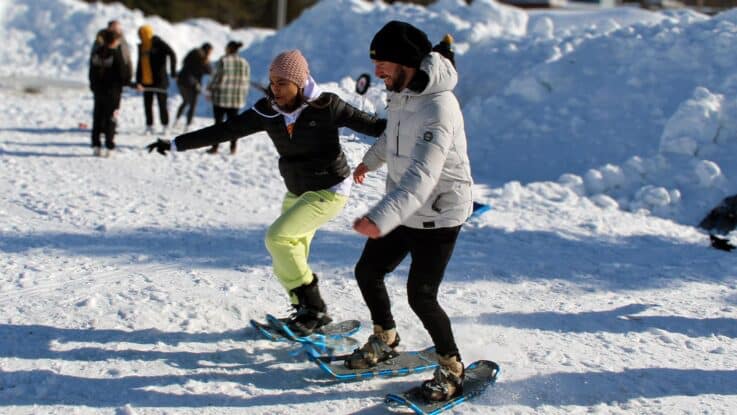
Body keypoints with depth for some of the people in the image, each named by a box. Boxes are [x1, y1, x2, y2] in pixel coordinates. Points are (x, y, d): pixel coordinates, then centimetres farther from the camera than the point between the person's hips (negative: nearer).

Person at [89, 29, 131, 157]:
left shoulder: (96, 53, 4)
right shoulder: (116, 54, -13)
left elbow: (92, 73, 10)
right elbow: (123, 73, -13)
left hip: (98, 90, 5)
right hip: (112, 90, -5)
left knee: (97, 118, 12)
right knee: (110, 119, -1)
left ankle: (96, 146, 12)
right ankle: (109, 147, -4)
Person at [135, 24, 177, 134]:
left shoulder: (158, 44, -8)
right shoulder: (141, 47, 12)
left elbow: (172, 54, -15)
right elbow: (140, 65, 14)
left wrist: (173, 71, -22)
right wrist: (138, 81, 7)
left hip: (159, 80, -6)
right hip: (146, 81, 6)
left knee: (162, 104, 0)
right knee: (147, 105, 6)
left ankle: (165, 126, 9)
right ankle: (149, 126, 15)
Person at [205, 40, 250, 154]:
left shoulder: (223, 61, -10)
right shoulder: (244, 63, 5)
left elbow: (217, 77, -10)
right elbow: (246, 81, 6)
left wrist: (210, 89, 4)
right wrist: (243, 96, 15)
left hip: (222, 96, -4)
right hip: (237, 98, 4)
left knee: (219, 121, 2)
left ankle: (215, 147, 3)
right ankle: (233, 148, 10)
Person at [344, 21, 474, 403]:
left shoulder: (437, 108, -29)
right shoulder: (402, 93, -1)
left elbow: (421, 177, -40)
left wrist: (382, 217, -53)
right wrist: (370, 160, 40)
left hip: (437, 217, -8)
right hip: (402, 209, 9)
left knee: (421, 296, -4)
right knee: (367, 272, 13)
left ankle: (452, 368, 18)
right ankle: (385, 341, 38)